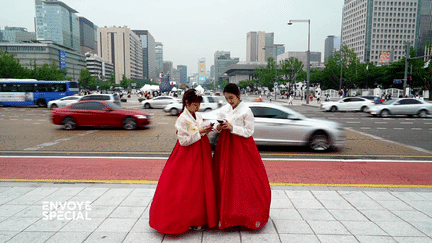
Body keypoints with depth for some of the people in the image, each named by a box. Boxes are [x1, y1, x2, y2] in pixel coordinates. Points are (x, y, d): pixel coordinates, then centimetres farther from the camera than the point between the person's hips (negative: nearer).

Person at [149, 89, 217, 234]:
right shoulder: (182, 119, -15)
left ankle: (200, 216, 27)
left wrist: (205, 131, -3)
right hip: (189, 155, -8)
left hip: (201, 153, 8)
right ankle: (191, 221, 15)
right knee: (190, 186, 0)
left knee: (202, 184, 12)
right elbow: (183, 141, -18)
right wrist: (199, 132, -19)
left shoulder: (199, 117, 8)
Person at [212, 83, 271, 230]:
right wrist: (218, 128, -10)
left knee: (244, 178, -3)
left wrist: (232, 127, -19)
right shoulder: (223, 110, 6)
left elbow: (249, 132, -10)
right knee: (225, 178, 7)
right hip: (226, 145, 5)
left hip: (242, 146, -5)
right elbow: (218, 127, 14)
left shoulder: (246, 111, -9)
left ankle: (249, 213, 14)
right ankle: (226, 213, 20)